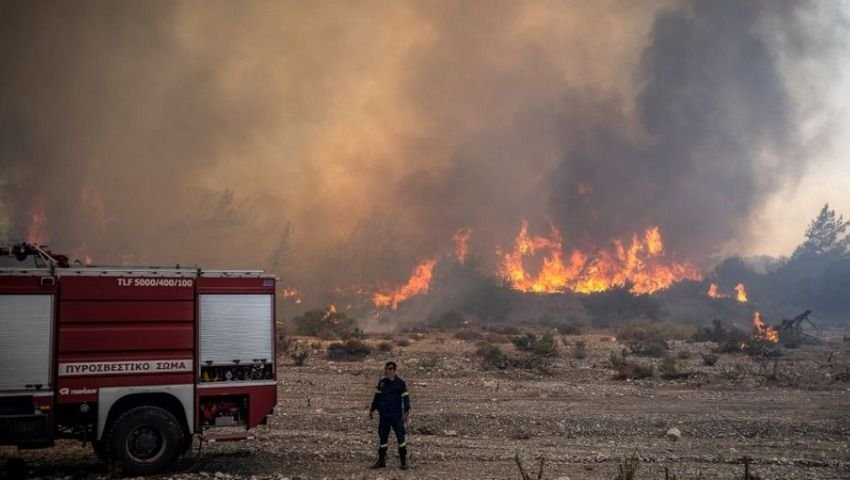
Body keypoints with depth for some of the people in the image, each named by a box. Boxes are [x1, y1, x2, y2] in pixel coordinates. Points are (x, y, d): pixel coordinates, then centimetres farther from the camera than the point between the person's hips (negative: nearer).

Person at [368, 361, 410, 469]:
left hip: (396, 416, -4)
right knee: (382, 438, 9)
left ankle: (403, 461, 5)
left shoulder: (400, 383, -5)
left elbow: (406, 398, -7)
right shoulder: (382, 383, 8)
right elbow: (377, 397, 18)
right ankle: (381, 461, 18)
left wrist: (406, 412, -15)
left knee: (400, 437, -4)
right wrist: (372, 409, 18)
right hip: (384, 416, 4)